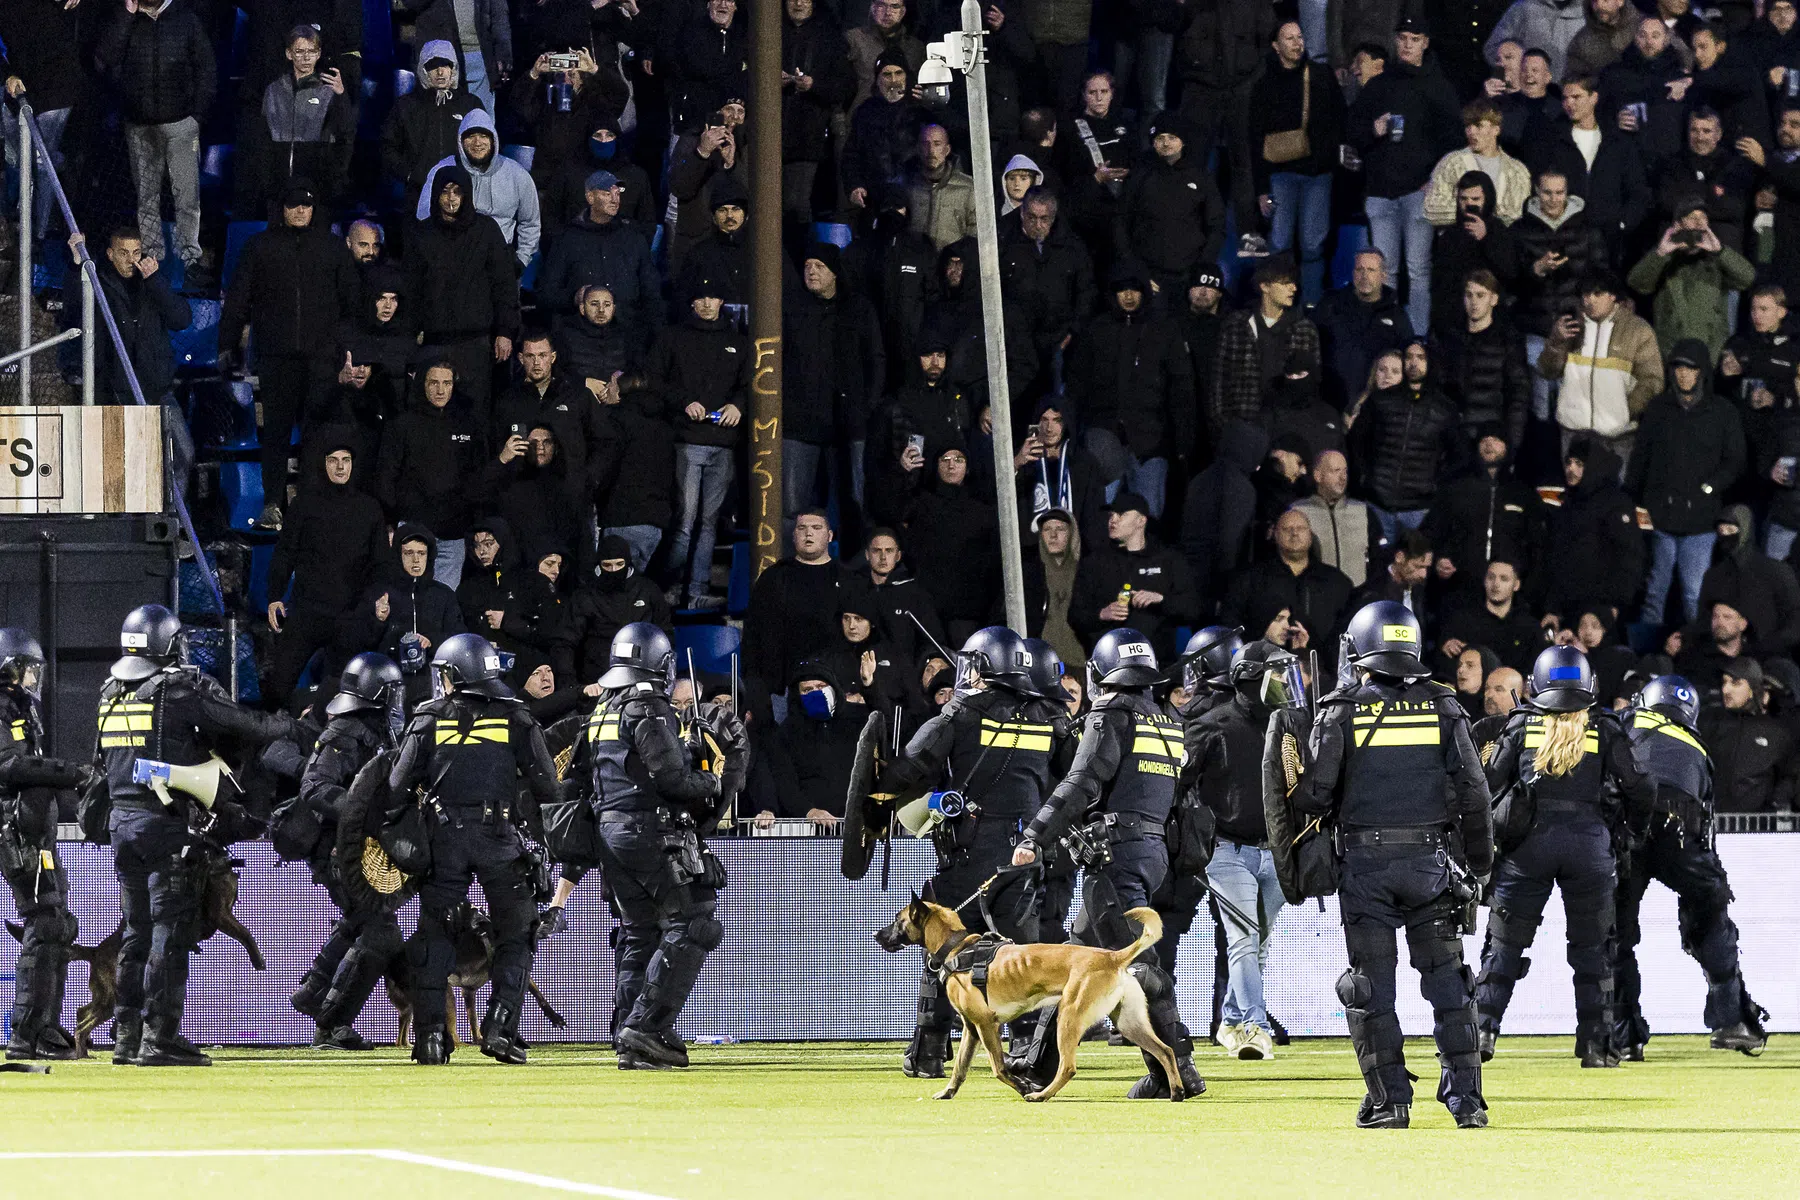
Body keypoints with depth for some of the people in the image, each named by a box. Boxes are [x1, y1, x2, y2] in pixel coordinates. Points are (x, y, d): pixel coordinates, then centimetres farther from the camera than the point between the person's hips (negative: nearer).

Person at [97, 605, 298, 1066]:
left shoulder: (112, 694, 13)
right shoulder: (182, 689, -8)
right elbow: (240, 726, -7)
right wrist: (286, 726, 15)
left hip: (122, 820, 7)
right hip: (167, 822, -7)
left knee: (138, 930, 14)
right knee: (171, 928, -4)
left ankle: (126, 1036, 13)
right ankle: (159, 1037, -8)